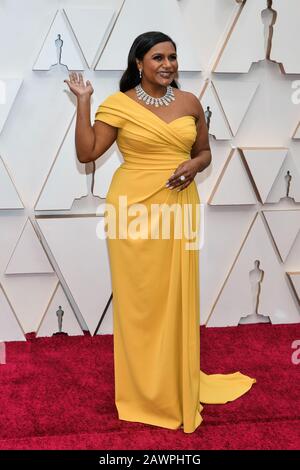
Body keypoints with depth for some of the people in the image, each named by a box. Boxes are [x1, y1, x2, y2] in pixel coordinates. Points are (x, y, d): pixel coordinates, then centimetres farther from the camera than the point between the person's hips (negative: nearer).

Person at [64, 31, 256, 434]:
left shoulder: (190, 102, 8)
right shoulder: (119, 104, -2)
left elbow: (205, 151, 16)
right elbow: (86, 153, -5)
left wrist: (194, 165, -6)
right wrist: (83, 101, -9)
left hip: (179, 210, 3)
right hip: (135, 210, -3)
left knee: (177, 298, 9)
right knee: (139, 300, 4)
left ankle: (179, 385, 26)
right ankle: (144, 390, 21)